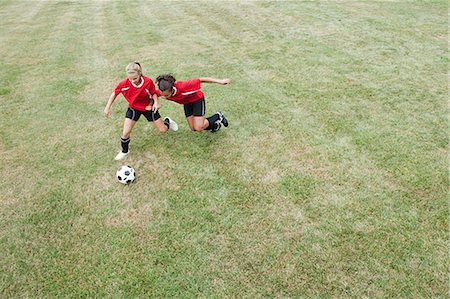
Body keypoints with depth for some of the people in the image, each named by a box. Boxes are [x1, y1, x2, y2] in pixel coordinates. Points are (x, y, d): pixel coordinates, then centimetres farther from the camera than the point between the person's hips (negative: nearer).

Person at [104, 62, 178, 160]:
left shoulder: (148, 82, -29)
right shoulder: (124, 83, -27)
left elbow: (154, 93, -10)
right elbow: (115, 93, -9)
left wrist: (156, 102, -29)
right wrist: (107, 107, -10)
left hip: (148, 107, 0)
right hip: (134, 108, 0)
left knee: (163, 130, 5)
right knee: (125, 133, -10)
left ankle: (167, 121, 44)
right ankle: (124, 151, 21)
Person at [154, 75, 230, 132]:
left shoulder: (182, 87, -43)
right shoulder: (163, 92, -28)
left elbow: (201, 80, -34)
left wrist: (219, 81, -31)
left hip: (197, 98, -6)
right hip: (187, 102, 6)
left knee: (198, 128, -12)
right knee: (193, 128, 6)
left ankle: (217, 116, 13)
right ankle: (214, 125, 32)